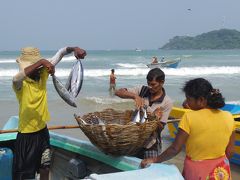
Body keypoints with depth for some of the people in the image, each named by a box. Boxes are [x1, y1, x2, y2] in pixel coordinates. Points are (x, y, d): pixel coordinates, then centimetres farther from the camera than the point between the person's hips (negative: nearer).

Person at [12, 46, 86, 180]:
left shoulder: (43, 74, -3)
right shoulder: (20, 83, -19)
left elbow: (61, 52, 2)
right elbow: (16, 78, -45)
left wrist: (74, 49, -17)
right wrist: (40, 62, -46)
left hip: (43, 131, 6)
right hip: (27, 135, -5)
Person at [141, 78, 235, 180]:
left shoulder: (189, 118, -19)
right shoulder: (228, 117, -7)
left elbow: (175, 149, -14)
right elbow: (230, 151, 1)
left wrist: (155, 160, -1)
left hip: (196, 172, -3)